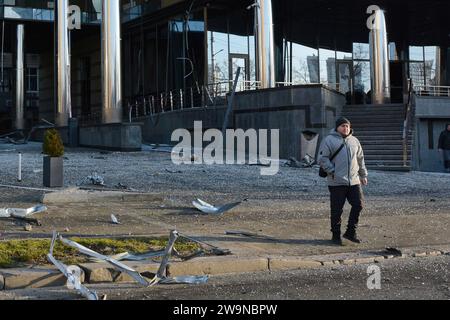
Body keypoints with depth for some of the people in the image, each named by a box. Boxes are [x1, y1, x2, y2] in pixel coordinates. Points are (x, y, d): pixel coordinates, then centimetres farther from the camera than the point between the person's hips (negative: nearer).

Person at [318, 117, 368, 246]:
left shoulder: (354, 141, 17)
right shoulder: (329, 140, 0)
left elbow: (360, 160, 24)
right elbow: (322, 159, -5)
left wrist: (363, 175, 22)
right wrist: (332, 172, -12)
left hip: (354, 181, 5)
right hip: (337, 182, -5)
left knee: (358, 205, 0)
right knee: (337, 210, 0)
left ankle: (351, 232, 15)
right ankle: (336, 235, 12)